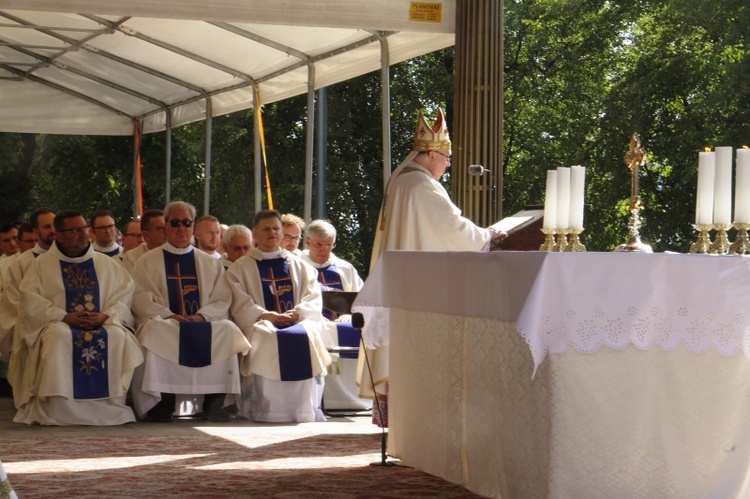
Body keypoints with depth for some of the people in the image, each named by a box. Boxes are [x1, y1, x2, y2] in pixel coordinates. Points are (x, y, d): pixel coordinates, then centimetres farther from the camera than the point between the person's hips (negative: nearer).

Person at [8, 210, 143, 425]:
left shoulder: (107, 264, 15)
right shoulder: (42, 264, 9)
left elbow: (124, 295, 5)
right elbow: (32, 302, -3)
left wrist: (106, 316, -16)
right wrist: (65, 317, -17)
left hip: (102, 325, 2)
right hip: (59, 325, -1)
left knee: (118, 337, -31)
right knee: (59, 336, -36)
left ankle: (111, 406, -25)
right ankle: (57, 407, -34)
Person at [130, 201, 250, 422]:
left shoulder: (210, 263, 22)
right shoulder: (147, 262, 17)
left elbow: (222, 300, 11)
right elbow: (141, 299, 3)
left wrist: (202, 315, -10)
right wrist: (167, 315, -15)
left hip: (204, 325, 2)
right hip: (164, 324, -2)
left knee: (227, 330, -30)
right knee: (155, 331, -37)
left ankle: (216, 403, -27)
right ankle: (160, 404, -32)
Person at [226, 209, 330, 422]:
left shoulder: (299, 266, 23)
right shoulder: (240, 268, 16)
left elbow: (314, 299, 10)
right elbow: (240, 304, 1)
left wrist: (297, 313, -12)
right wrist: (266, 316, -16)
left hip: (298, 322, 2)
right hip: (261, 324, -1)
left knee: (309, 336, -32)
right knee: (265, 337, -36)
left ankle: (307, 408, -29)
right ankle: (266, 408, -35)